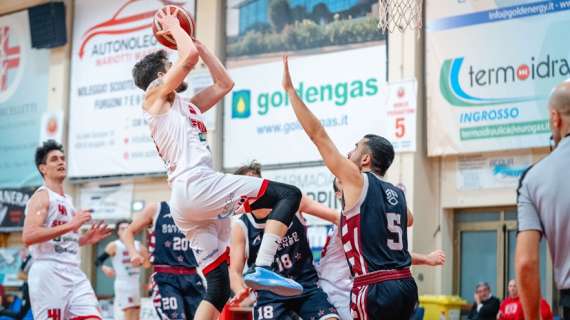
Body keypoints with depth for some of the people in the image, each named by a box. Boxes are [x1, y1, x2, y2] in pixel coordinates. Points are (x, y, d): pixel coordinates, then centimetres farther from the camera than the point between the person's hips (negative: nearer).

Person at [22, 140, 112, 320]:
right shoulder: (42, 196, -5)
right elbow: (28, 236, -20)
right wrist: (70, 225, -21)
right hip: (49, 273, -8)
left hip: (74, 273, 8)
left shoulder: (67, 200, 22)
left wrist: (86, 239, 14)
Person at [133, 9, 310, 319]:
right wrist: (173, 26, 10)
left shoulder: (187, 107, 30)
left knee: (218, 287, 6)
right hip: (195, 186, -9)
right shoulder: (156, 96, 6)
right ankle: (262, 268, -23)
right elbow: (189, 56, -7)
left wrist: (199, 44, 34)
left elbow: (224, 84, 36)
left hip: (186, 205, 9)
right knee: (289, 194, -10)